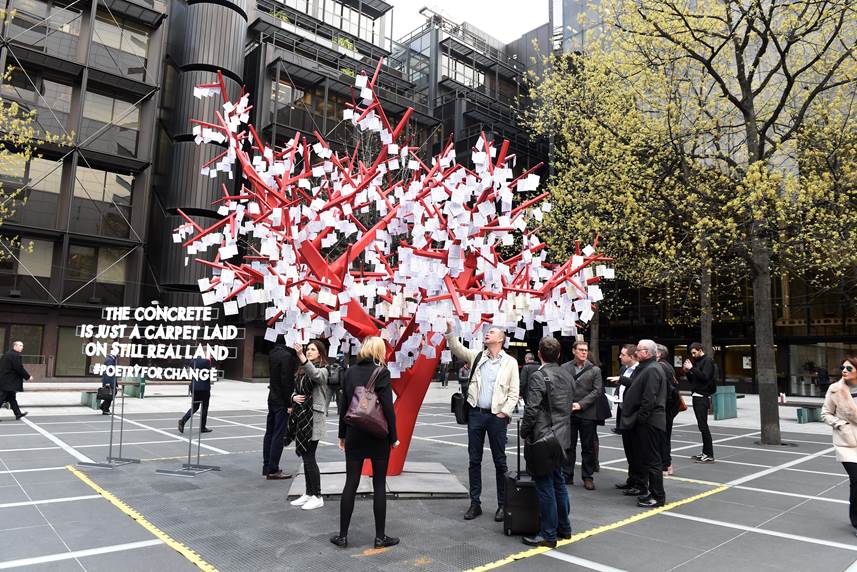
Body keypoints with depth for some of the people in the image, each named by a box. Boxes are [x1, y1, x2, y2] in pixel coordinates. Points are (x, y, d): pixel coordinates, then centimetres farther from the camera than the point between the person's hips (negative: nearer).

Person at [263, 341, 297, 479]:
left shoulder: (273, 352, 8)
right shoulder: (287, 356, -19)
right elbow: (286, 382, -21)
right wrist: (289, 403, -17)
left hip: (272, 397, 9)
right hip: (282, 400, -9)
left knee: (269, 433, 14)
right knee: (278, 434, -2)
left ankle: (266, 467, 23)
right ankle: (273, 470, 2)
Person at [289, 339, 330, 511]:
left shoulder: (323, 370, -7)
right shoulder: (302, 370, 16)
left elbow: (315, 375, -31)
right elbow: (295, 390, 21)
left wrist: (301, 357, -42)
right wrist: (294, 397, -2)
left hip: (314, 418, -7)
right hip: (301, 417, 7)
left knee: (309, 457, -5)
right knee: (306, 457, 13)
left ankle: (317, 497, 5)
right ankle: (308, 494, 23)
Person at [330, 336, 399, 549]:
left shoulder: (350, 372, 3)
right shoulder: (381, 372, -11)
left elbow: (344, 405, 7)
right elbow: (388, 407, -12)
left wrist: (342, 434, 15)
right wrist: (393, 437, -4)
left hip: (354, 434, 4)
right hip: (378, 435, -4)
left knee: (351, 483, 10)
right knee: (379, 485, 6)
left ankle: (342, 535, 16)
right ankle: (380, 537, 14)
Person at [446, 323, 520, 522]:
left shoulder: (510, 362, 0)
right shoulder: (476, 356, 9)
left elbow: (514, 392, -2)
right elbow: (458, 349, -2)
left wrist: (505, 412, -9)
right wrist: (450, 332, -16)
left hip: (497, 416, -3)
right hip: (476, 414, 3)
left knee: (500, 461, 6)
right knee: (474, 460, 8)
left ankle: (502, 504, 17)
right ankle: (475, 503, 18)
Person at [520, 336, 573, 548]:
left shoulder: (538, 376, -17)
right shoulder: (567, 375, 8)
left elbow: (531, 409, -20)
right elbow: (569, 405, 15)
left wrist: (524, 432, -7)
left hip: (543, 437, -8)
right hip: (562, 436, 8)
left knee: (545, 485, 0)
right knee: (558, 481, 19)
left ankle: (548, 534, 8)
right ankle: (564, 527, 30)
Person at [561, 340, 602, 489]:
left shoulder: (595, 370, 4)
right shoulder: (564, 368, 5)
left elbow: (597, 390, -3)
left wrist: (581, 404, -11)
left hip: (587, 414, 0)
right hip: (568, 414, 1)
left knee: (588, 447, 6)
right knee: (568, 446, 9)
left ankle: (587, 477, 16)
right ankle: (567, 475, 19)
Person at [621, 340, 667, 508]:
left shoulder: (652, 370, -16)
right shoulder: (644, 368, 17)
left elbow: (649, 399, -22)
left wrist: (640, 418, -19)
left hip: (649, 423, -10)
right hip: (643, 422, 10)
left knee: (651, 460, -3)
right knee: (644, 457, 16)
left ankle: (657, 497, 5)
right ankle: (649, 491, 27)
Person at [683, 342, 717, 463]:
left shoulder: (707, 361, -7)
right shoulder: (697, 362, 18)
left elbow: (705, 377, -21)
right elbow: (692, 380, 20)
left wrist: (692, 368, -19)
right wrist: (687, 371, 4)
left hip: (703, 398, -9)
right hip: (696, 397, 9)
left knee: (703, 425, -9)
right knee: (702, 425, 10)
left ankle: (709, 455, -6)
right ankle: (705, 453, 15)